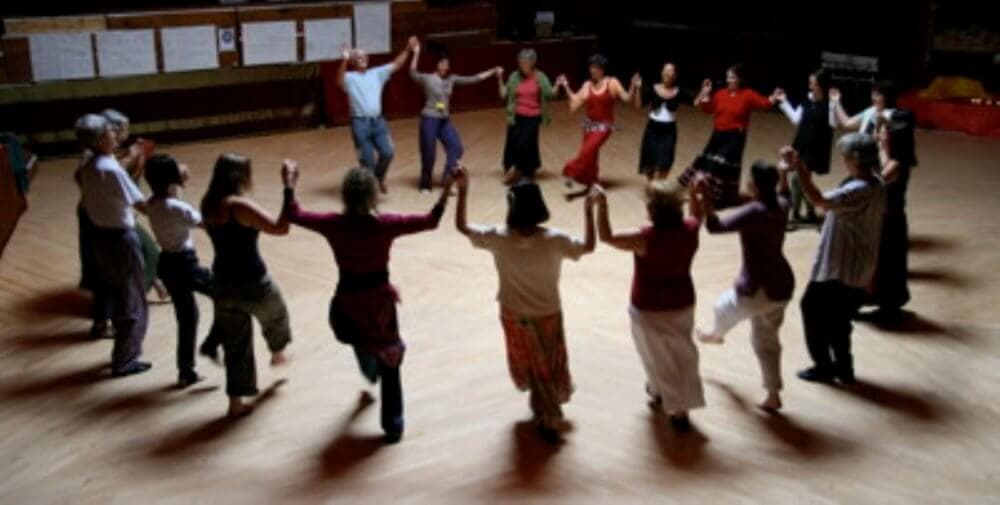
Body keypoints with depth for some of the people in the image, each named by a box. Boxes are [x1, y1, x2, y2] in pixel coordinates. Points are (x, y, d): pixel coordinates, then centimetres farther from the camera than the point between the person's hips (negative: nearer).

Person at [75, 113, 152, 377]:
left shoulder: (87, 168, 4)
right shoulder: (111, 169, -23)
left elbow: (85, 204, 14)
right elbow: (142, 205, -23)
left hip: (99, 236, 9)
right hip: (120, 238, -8)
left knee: (116, 297, 21)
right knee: (133, 303, 5)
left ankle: (125, 349, 33)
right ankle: (125, 360, 13)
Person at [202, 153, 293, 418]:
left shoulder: (209, 204, 2)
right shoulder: (240, 205, -22)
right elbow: (280, 227, -29)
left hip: (224, 281, 6)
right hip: (251, 282, -6)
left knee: (235, 343, 16)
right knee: (275, 315, 28)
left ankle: (236, 402, 20)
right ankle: (277, 354, 56)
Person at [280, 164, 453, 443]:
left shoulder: (333, 224, -15)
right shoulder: (385, 225, -21)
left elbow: (293, 215, -2)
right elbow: (430, 220, -17)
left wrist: (289, 185, 9)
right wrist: (447, 189, -14)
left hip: (348, 303, 2)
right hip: (379, 301, -2)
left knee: (362, 343, 37)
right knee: (389, 365, 14)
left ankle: (371, 373, 68)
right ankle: (393, 425, 20)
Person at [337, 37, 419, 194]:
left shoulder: (377, 73, 13)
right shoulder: (350, 77, -2)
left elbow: (396, 65, 11)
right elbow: (340, 79, -24)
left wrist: (408, 49, 0)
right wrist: (344, 60, -41)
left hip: (378, 121, 4)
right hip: (360, 123, -4)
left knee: (387, 152, -9)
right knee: (367, 160, -1)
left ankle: (379, 177, 20)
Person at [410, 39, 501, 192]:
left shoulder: (451, 79, 5)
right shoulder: (428, 78, -8)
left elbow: (472, 79, 8)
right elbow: (413, 74, -18)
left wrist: (493, 72, 7)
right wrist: (416, 54, -29)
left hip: (445, 120, 6)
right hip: (429, 119, -6)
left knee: (456, 148, -3)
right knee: (428, 154, 0)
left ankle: (447, 181, 7)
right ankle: (425, 185, 16)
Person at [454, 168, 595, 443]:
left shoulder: (498, 238, -23)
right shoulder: (554, 240, -25)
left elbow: (461, 226, -10)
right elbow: (588, 246, -8)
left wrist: (463, 190, -8)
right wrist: (588, 209, -5)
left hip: (514, 315, 1)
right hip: (547, 315, -1)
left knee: (528, 363, 24)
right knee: (549, 365, 22)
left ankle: (548, 417, 41)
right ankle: (549, 417, 41)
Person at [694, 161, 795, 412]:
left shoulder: (753, 212, -25)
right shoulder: (781, 206, 0)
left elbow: (716, 226, -32)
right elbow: (783, 193, 26)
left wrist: (704, 198, -34)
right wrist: (784, 170, 37)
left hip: (758, 288, -7)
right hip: (782, 285, 7)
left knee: (724, 307, 28)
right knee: (766, 339, 21)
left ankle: (715, 334, 61)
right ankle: (773, 395, 24)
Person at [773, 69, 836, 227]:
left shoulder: (829, 104, -13)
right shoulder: (808, 101, 6)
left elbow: (833, 124, -23)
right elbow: (796, 120, 14)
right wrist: (784, 102, 13)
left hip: (816, 148, -7)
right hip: (802, 146, 7)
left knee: (797, 179, -11)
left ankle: (795, 216, -1)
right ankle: (810, 213, 30)